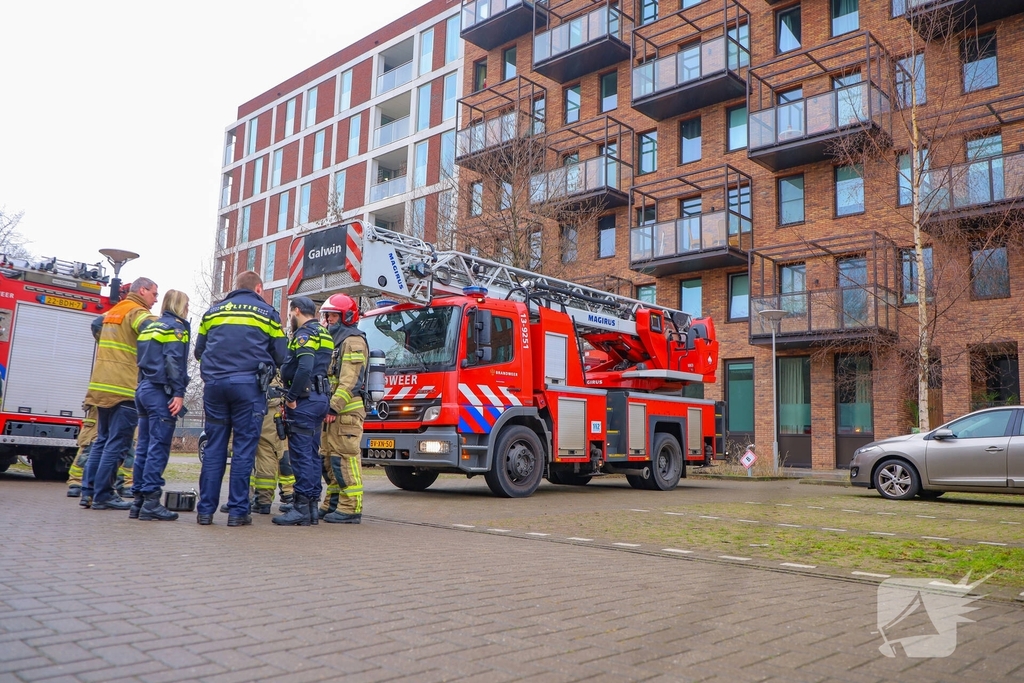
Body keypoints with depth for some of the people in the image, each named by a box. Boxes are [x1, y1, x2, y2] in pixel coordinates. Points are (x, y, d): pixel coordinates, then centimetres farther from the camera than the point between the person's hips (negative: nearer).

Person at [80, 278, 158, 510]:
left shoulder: (113, 312, 22)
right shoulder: (137, 311, -7)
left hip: (102, 386, 9)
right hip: (125, 388, -9)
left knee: (103, 440, 14)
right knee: (117, 443, -5)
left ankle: (88, 491, 13)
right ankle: (103, 495, -3)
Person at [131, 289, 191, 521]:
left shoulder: (150, 326, 20)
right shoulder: (176, 326, -4)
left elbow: (143, 360, 19)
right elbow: (174, 362, -16)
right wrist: (179, 393, -19)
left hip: (143, 389, 8)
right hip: (160, 392, -8)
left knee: (144, 447, 9)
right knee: (158, 447, -8)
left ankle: (138, 500, 12)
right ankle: (151, 501, -9)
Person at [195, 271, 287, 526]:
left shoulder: (213, 311, 17)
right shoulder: (267, 313, 7)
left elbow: (198, 351, 20)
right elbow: (280, 356, 7)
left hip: (214, 384, 3)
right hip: (249, 385, -3)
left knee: (214, 447, 8)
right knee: (244, 448, 1)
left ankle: (205, 510, 9)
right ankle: (238, 511, 2)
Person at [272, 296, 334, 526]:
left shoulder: (305, 334, -10)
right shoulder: (324, 334, 20)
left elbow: (304, 368, -24)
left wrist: (291, 397, -17)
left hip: (305, 400, -10)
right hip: (319, 398, 10)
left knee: (301, 454, -8)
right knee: (312, 454, 11)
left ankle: (301, 507, -6)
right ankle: (312, 506, 15)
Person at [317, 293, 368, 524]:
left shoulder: (353, 341, -9)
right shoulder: (335, 341, 23)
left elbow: (350, 380, -19)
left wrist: (334, 407, -23)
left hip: (347, 410, -10)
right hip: (333, 411, 10)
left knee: (345, 458, -11)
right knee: (330, 459, 12)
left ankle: (351, 509, -8)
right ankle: (333, 504, 20)